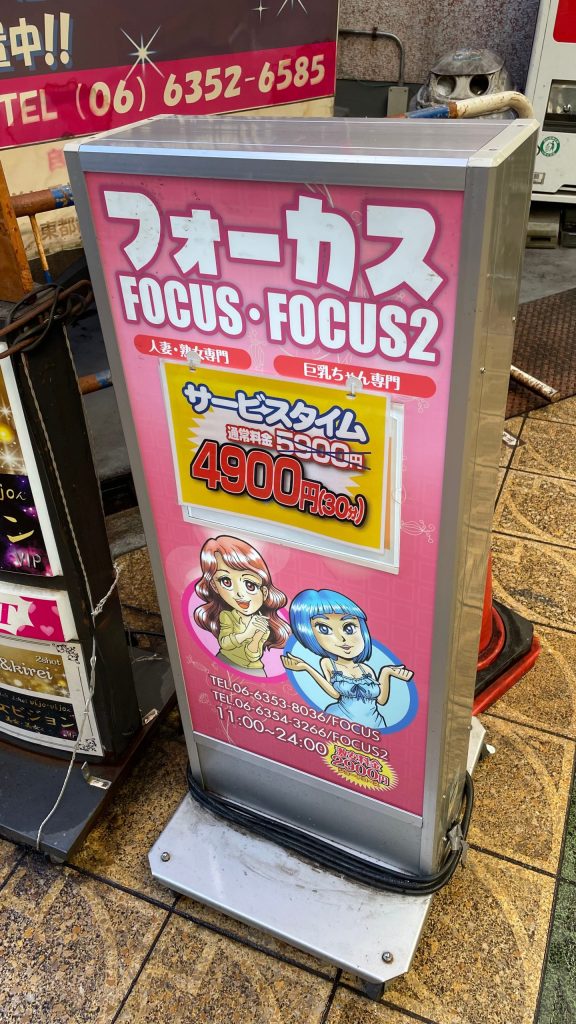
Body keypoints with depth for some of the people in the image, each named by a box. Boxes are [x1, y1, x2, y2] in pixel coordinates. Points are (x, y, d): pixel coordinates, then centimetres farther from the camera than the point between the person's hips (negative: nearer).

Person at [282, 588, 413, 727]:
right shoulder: (327, 663, -4)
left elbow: (381, 700, 3)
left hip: (374, 724, 1)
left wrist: (386, 672, -7)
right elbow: (335, 693, -11)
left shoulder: (366, 669, 0)